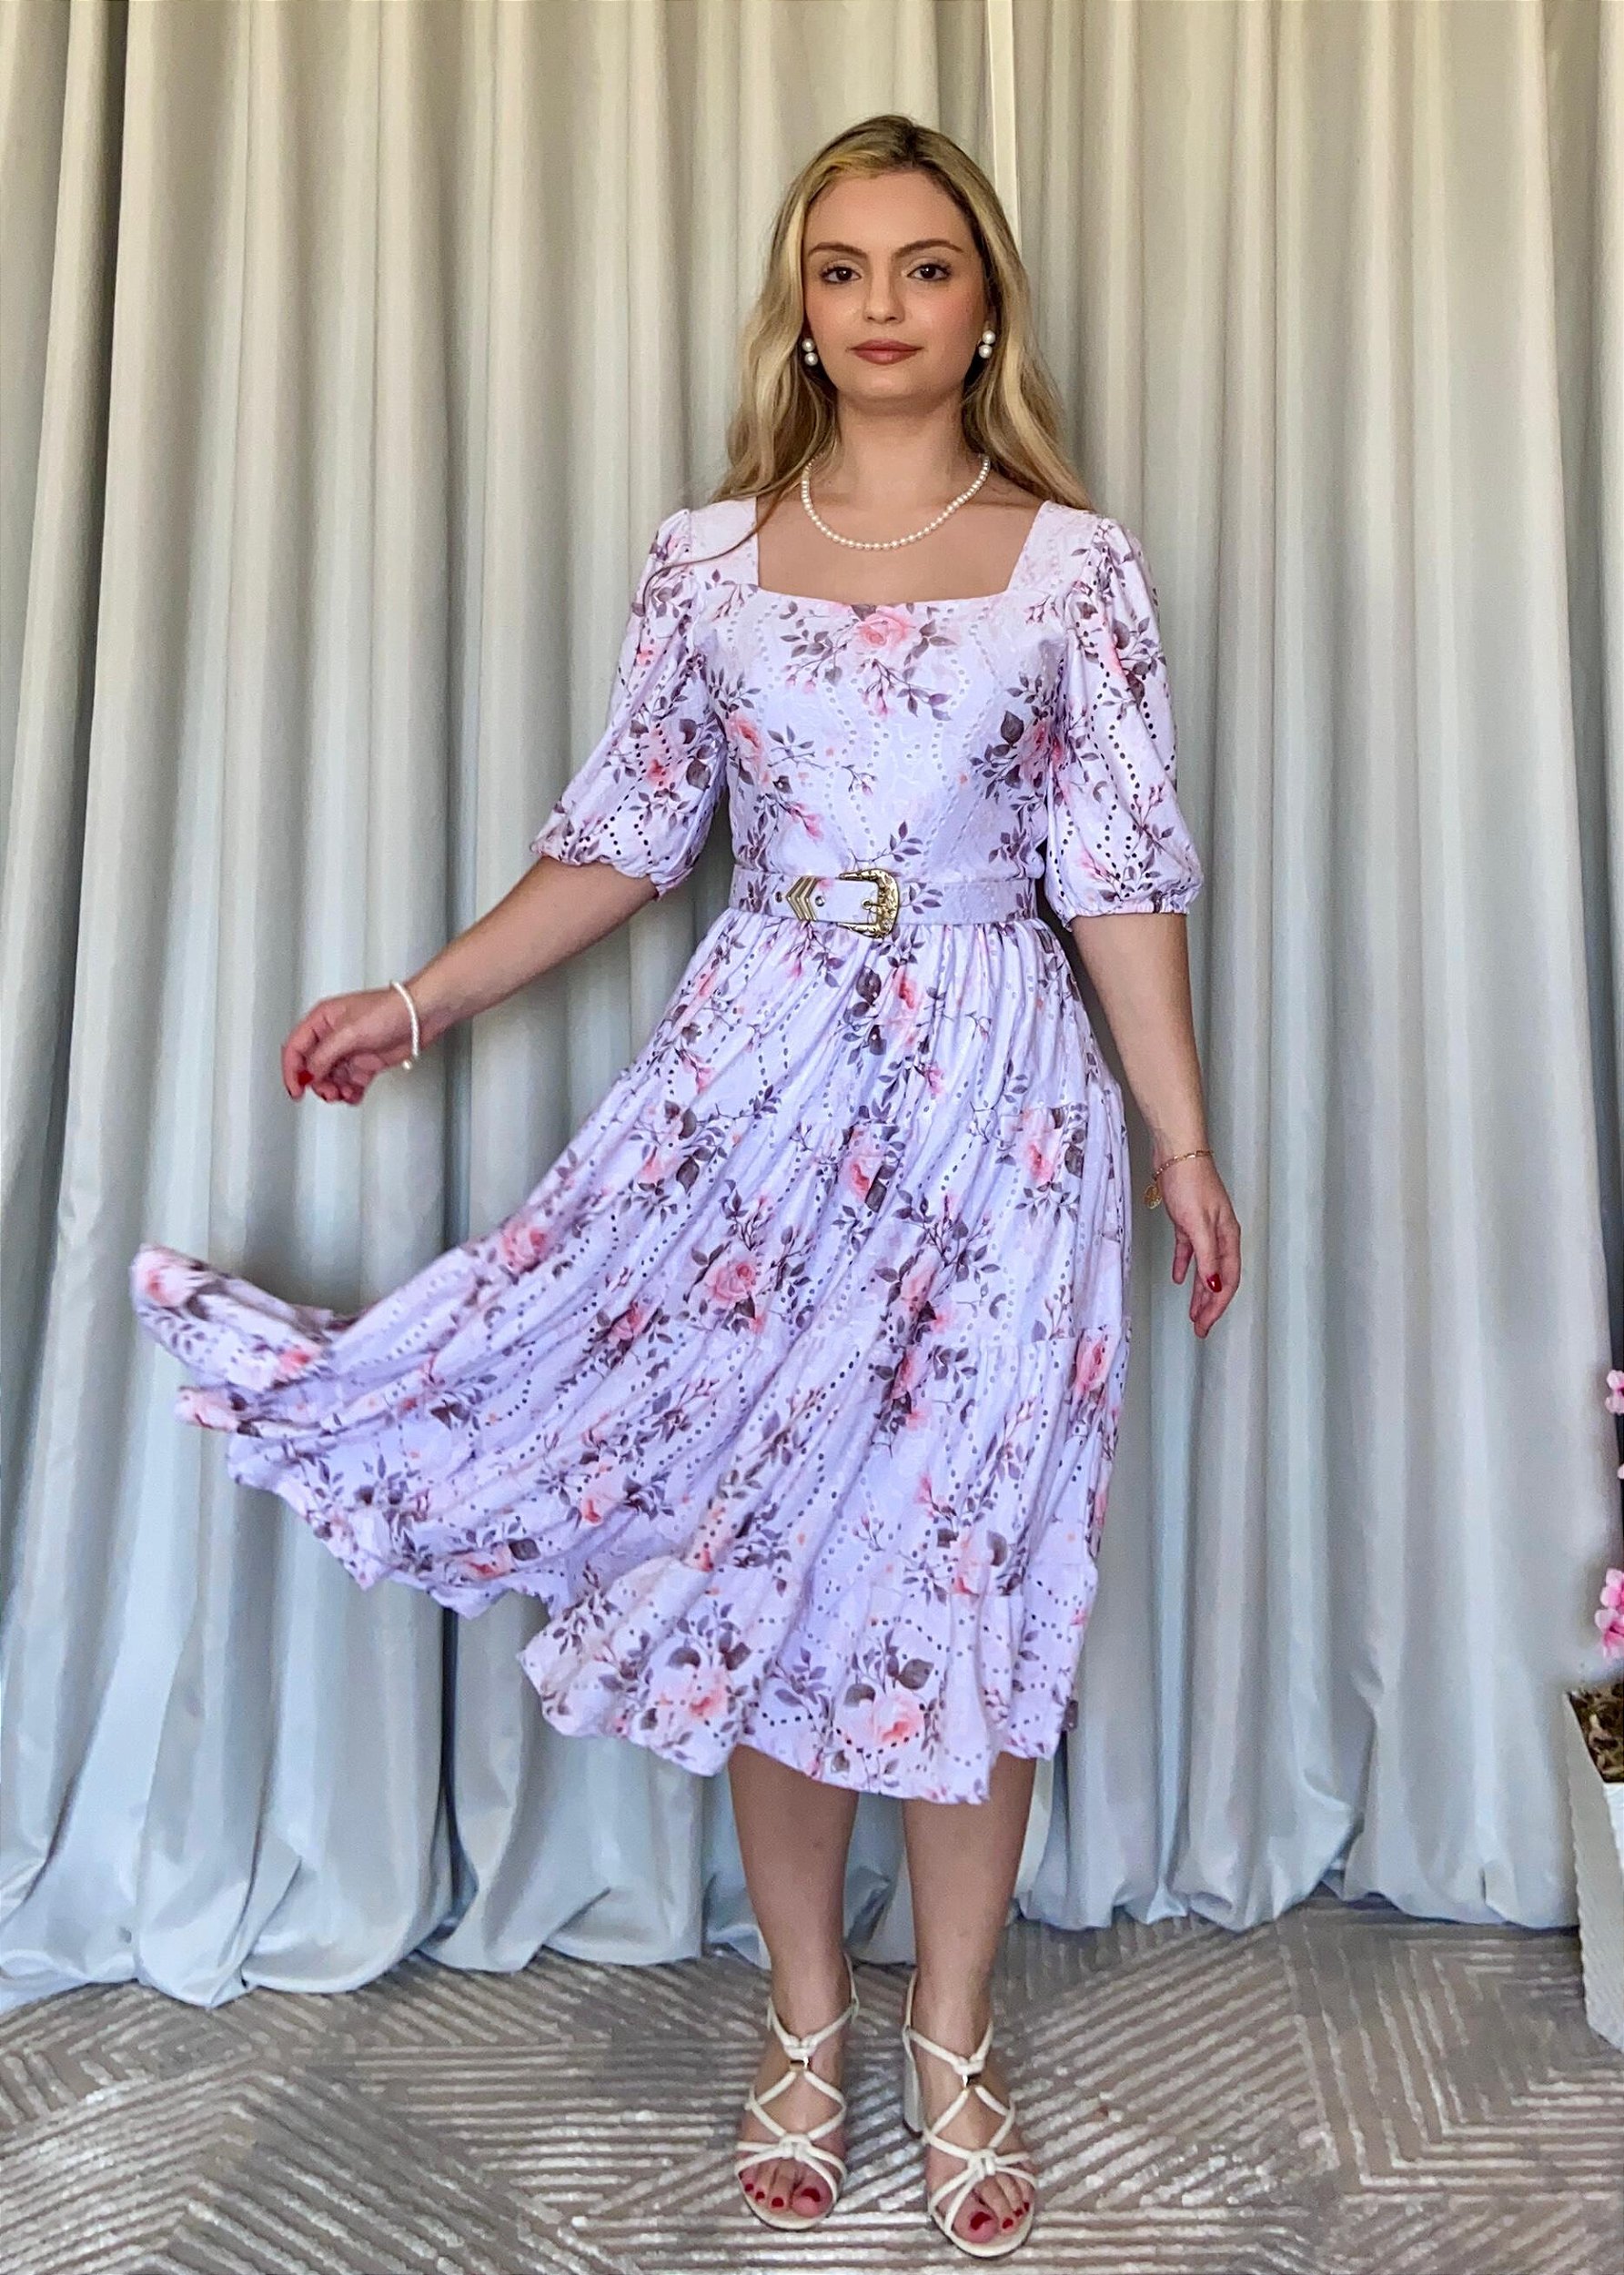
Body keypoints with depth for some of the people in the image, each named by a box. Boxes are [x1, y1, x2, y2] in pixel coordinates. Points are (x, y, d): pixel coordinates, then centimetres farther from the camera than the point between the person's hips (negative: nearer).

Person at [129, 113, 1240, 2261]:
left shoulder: (1076, 562, 4)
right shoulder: (707, 555, 7)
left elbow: (1121, 878, 2)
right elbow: (623, 839, 9)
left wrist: (1186, 1139, 0)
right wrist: (419, 999, 5)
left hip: (994, 1103, -1)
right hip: (759, 1085, 2)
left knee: (967, 1562, 4)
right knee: (761, 1558, 6)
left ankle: (955, 2047, 24)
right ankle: (807, 2026, 27)